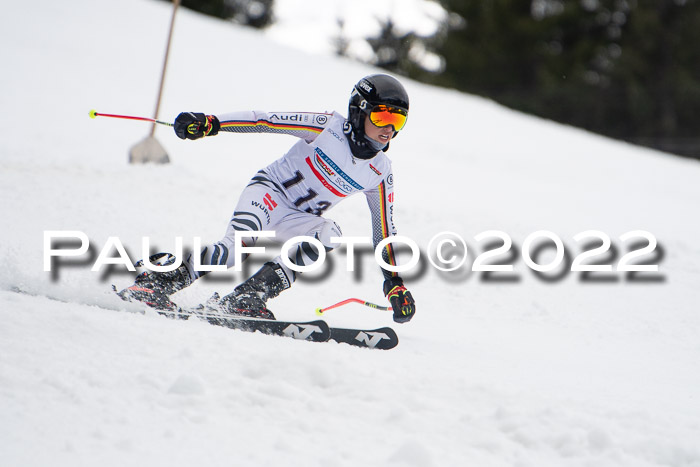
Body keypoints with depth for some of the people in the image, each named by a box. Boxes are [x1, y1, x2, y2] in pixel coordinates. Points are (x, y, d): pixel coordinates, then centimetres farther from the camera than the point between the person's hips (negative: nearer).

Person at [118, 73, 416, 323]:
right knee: (236, 246, -34)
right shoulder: (330, 127, -12)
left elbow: (384, 230, 9)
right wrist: (211, 124, -26)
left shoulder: (380, 172, -1)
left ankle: (245, 299, -31)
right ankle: (159, 281, -26)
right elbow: (267, 121, -15)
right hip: (269, 191, -4)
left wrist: (394, 282, 5)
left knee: (329, 234, -31)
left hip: (298, 221, 4)